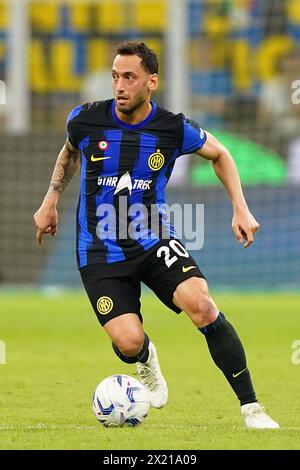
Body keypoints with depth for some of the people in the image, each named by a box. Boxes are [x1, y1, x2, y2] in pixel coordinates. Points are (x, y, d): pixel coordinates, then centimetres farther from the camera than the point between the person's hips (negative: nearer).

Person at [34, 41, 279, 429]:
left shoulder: (173, 129, -7)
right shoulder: (85, 120, -6)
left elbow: (219, 155, 13)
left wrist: (240, 209, 6)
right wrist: (51, 200, 19)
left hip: (155, 241, 0)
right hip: (100, 250, 0)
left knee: (200, 304, -28)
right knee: (129, 343, -19)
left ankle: (250, 407, -16)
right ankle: (146, 359, 24)